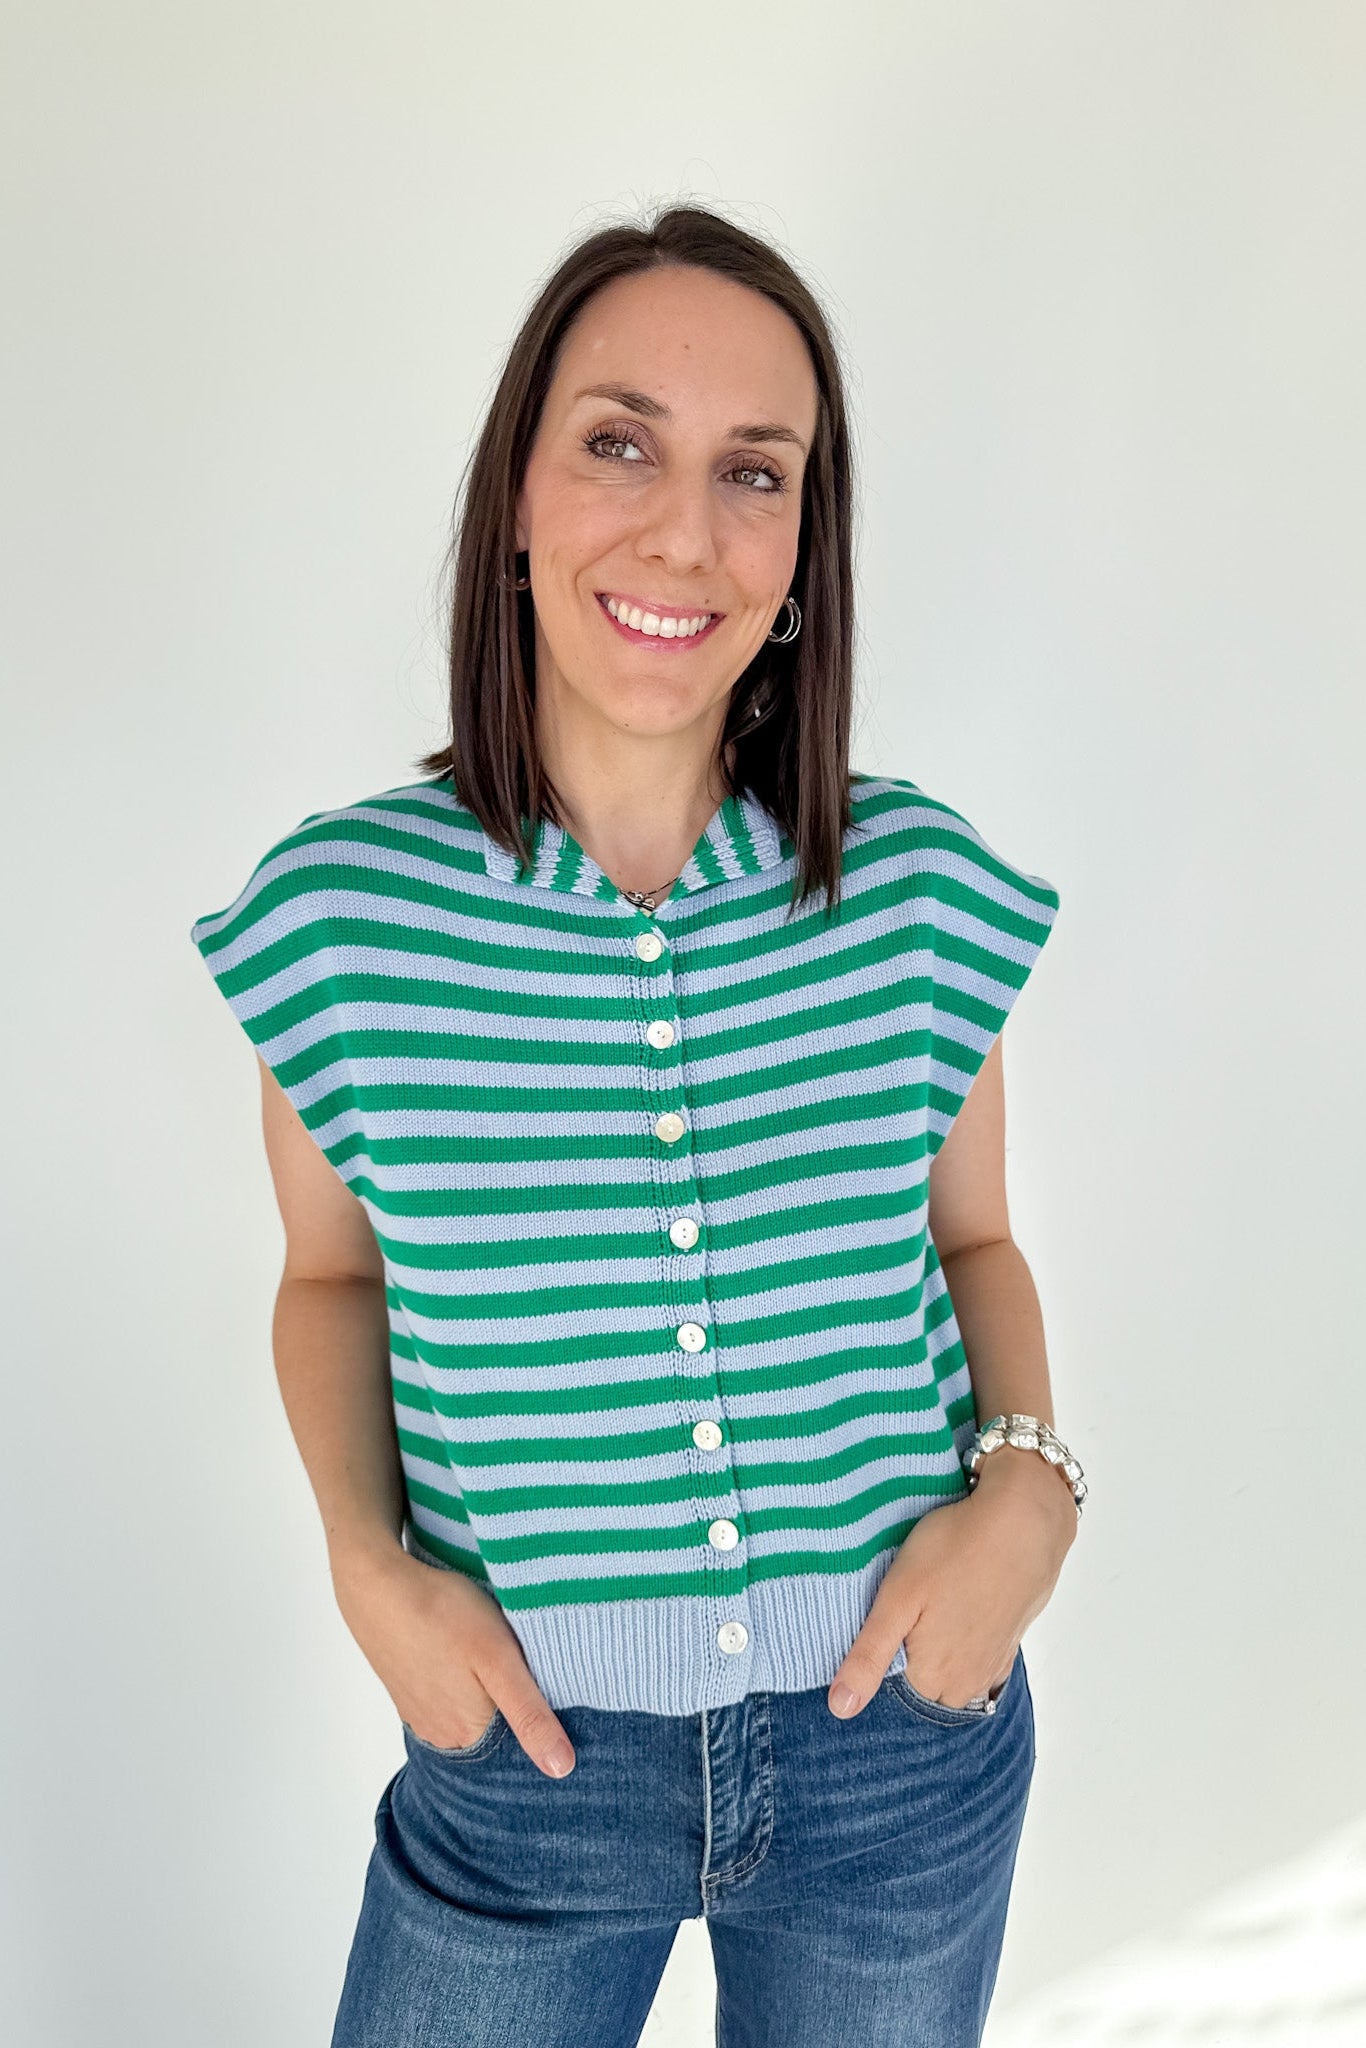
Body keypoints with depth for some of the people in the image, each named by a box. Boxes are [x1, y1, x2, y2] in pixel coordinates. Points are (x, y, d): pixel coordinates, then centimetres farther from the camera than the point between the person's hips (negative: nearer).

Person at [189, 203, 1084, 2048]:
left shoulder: (925, 892, -10)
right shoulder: (337, 915, -13)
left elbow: (973, 1234, 4)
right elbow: (331, 1274, 3)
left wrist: (1029, 1479, -12)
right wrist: (365, 1557, -11)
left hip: (904, 1726, 2)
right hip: (526, 1746, -1)